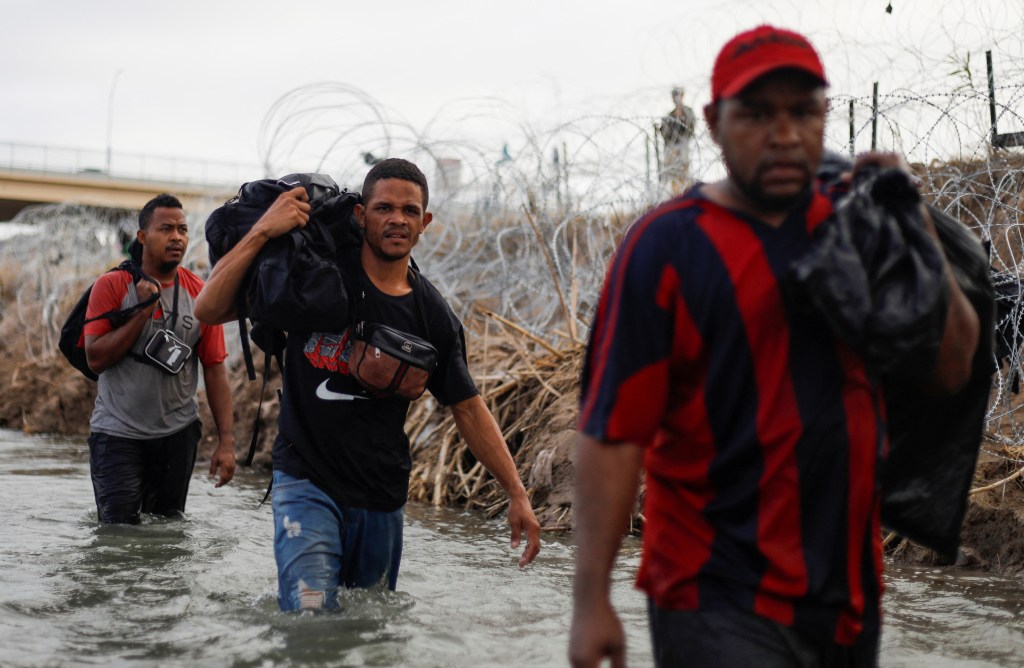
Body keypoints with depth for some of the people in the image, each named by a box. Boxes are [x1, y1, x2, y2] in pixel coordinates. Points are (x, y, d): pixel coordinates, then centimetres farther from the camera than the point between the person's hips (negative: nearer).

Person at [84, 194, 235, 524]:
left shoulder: (200, 294, 0)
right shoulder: (112, 286, -5)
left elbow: (215, 370, -1)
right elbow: (95, 358, -11)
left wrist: (226, 441, -7)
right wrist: (143, 312, -18)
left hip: (178, 434, 2)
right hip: (117, 434, -2)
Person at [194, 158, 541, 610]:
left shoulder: (432, 315, 3)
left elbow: (467, 407, 9)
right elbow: (209, 310, -9)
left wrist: (517, 494, 3)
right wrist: (262, 231, -20)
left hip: (382, 500, 4)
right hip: (307, 481, -4)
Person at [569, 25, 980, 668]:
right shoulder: (667, 246, -10)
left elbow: (951, 369, 4)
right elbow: (612, 432, -12)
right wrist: (591, 602, -15)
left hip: (852, 591, 6)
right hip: (721, 605, -5)